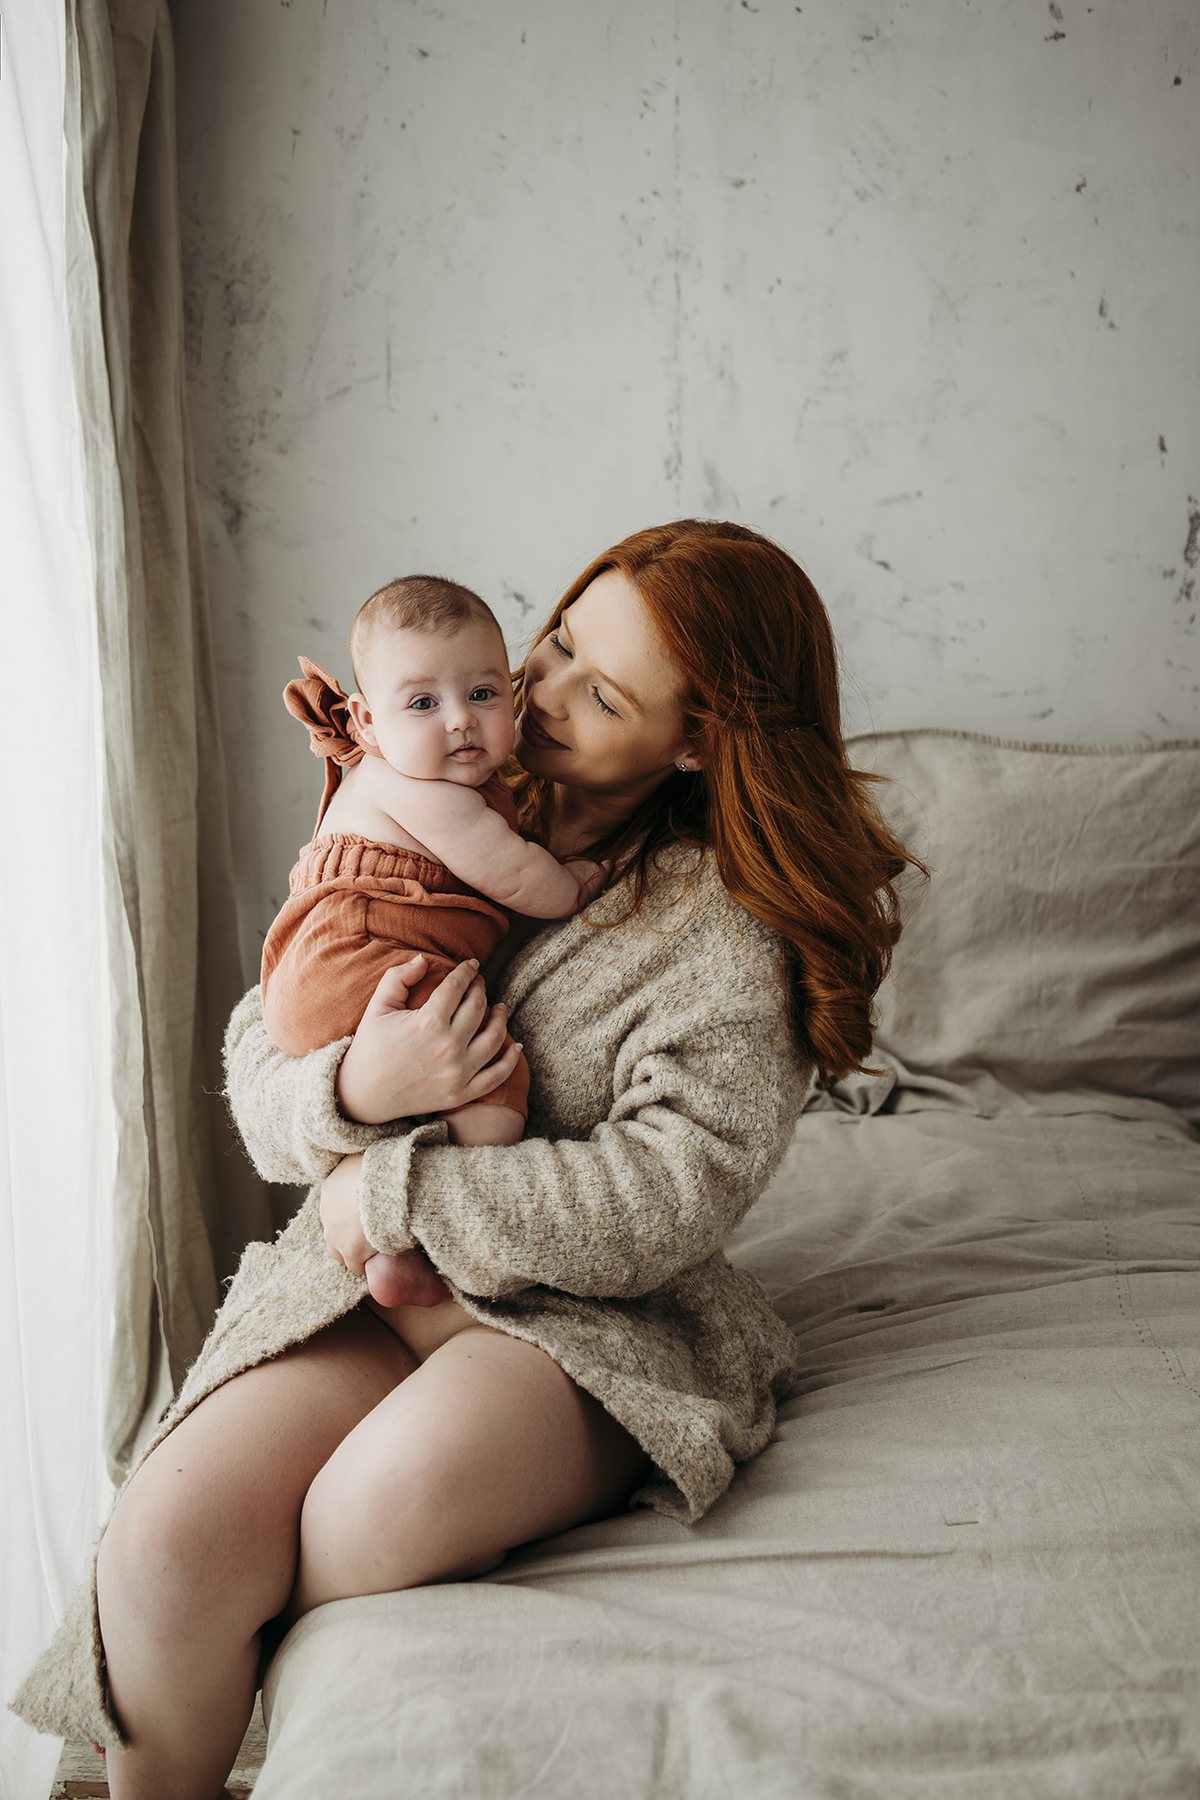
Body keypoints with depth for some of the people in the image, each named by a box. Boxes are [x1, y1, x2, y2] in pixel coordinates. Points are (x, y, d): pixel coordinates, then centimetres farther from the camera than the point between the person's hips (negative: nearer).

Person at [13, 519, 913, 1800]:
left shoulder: (734, 930, -9)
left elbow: (666, 1201, -17)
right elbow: (254, 1057, 6)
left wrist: (397, 1186, -15)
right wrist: (354, 1090, -18)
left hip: (588, 1317, -3)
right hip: (361, 1277, 3)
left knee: (393, 1495, -34)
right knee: (164, 1546, -22)